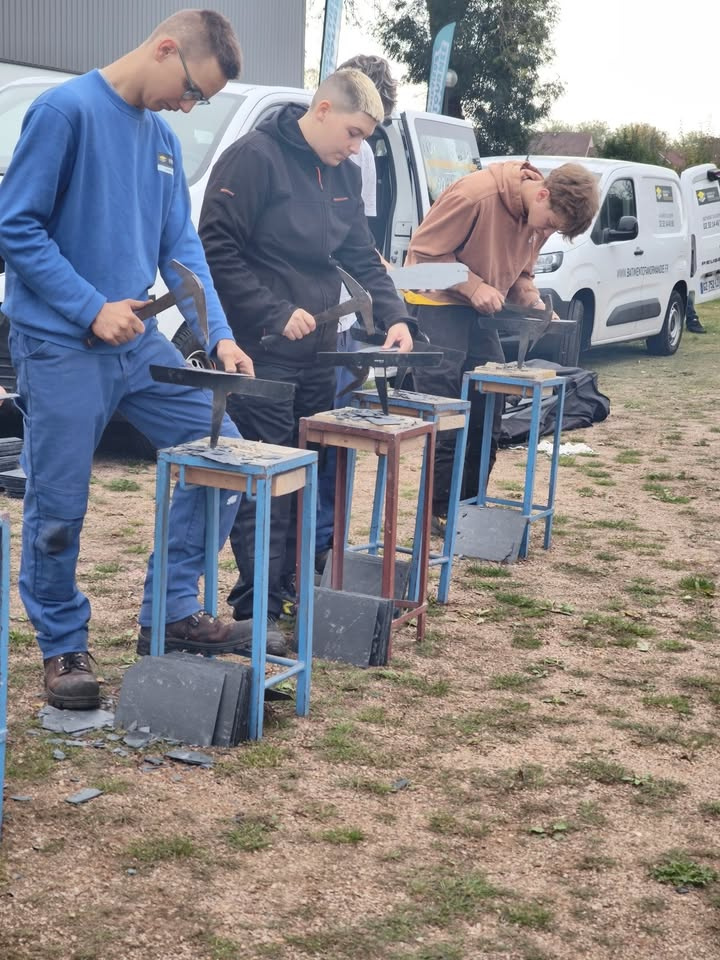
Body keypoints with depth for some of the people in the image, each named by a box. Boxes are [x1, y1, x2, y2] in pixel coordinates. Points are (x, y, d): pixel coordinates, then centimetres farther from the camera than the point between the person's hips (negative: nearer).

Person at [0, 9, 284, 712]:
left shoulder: (163, 139, 10)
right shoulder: (66, 110, -11)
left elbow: (182, 245, 11)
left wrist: (219, 336, -1)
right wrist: (91, 309, -18)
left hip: (138, 341, 7)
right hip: (59, 346, -7)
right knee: (57, 511, 2)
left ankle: (171, 613, 15)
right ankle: (63, 648, 22)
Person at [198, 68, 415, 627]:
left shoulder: (344, 176, 14)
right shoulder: (255, 157, -11)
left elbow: (362, 256, 17)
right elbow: (217, 250, -16)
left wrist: (393, 316, 2)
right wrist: (275, 315, -18)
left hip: (317, 351, 8)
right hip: (263, 352, -8)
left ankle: (298, 590, 19)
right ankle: (258, 612, 1)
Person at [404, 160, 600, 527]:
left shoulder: (539, 217, -2)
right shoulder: (475, 194, -26)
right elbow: (425, 251, -20)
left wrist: (533, 301, -7)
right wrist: (474, 286, -25)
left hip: (480, 309, 8)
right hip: (436, 302, -8)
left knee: (488, 407, 5)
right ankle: (442, 511, -3)